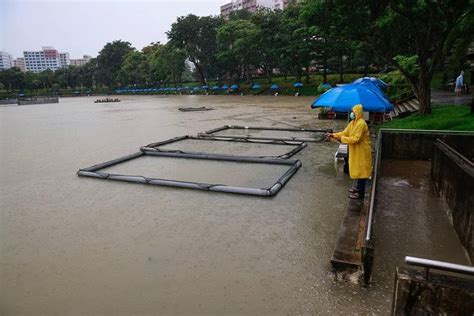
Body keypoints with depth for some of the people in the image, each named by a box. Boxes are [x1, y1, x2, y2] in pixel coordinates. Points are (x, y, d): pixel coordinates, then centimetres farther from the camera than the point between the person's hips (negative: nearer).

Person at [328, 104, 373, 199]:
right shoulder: (353, 123, 7)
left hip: (362, 152, -9)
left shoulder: (361, 124, -23)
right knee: (357, 169, 20)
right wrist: (334, 135, -3)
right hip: (356, 151, 9)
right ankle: (358, 188, 35)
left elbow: (355, 139, -28)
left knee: (361, 170, -1)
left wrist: (342, 139, -22)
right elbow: (345, 132, 9)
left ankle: (361, 193, 8)